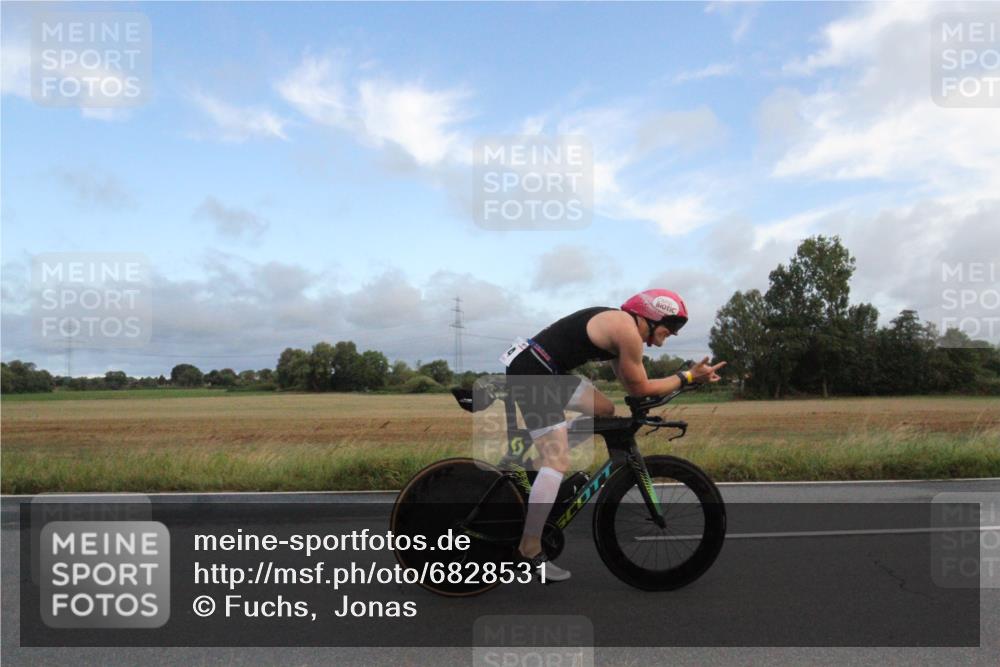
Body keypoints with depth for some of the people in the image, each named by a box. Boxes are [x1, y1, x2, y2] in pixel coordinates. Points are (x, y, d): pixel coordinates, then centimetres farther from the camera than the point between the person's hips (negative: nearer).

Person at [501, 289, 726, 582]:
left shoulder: (620, 325, 17)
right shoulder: (628, 330, -13)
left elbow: (630, 384, 20)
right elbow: (639, 388, -5)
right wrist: (688, 377, 3)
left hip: (548, 373, 10)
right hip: (532, 374, -10)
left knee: (606, 411, 16)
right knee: (558, 462, -12)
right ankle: (530, 550, -5)